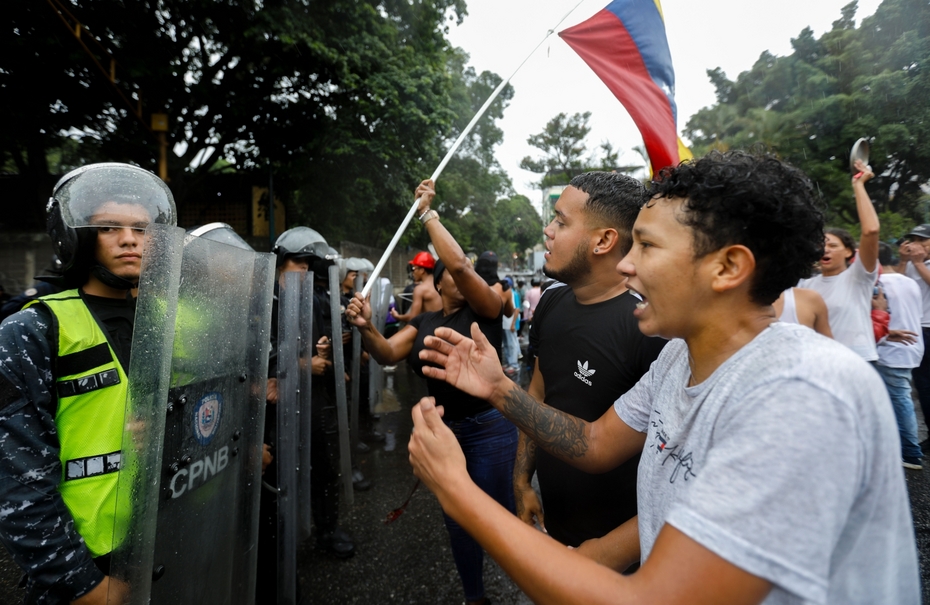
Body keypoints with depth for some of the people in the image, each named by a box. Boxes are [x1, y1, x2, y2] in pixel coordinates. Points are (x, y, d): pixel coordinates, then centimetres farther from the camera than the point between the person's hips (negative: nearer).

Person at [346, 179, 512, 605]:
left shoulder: (486, 309, -8)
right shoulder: (424, 322, 9)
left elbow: (459, 262, -24)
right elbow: (388, 354, -3)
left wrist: (427, 214, -16)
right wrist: (366, 329, -23)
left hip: (489, 427, -6)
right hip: (443, 429, 6)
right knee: (456, 518, 18)